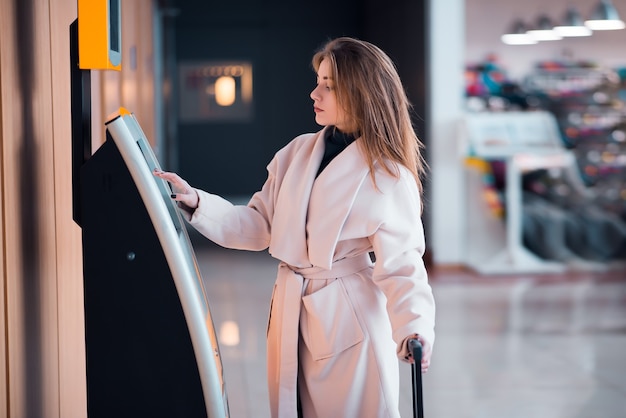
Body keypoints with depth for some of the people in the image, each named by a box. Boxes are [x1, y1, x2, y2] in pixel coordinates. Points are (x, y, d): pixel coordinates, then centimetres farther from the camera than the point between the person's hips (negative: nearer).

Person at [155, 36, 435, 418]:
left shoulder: (387, 176, -11)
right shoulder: (298, 153, 6)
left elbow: (400, 264, -15)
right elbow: (259, 225, 9)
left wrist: (413, 329, -30)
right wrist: (195, 202, -2)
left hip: (348, 320, -5)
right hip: (291, 314, 6)